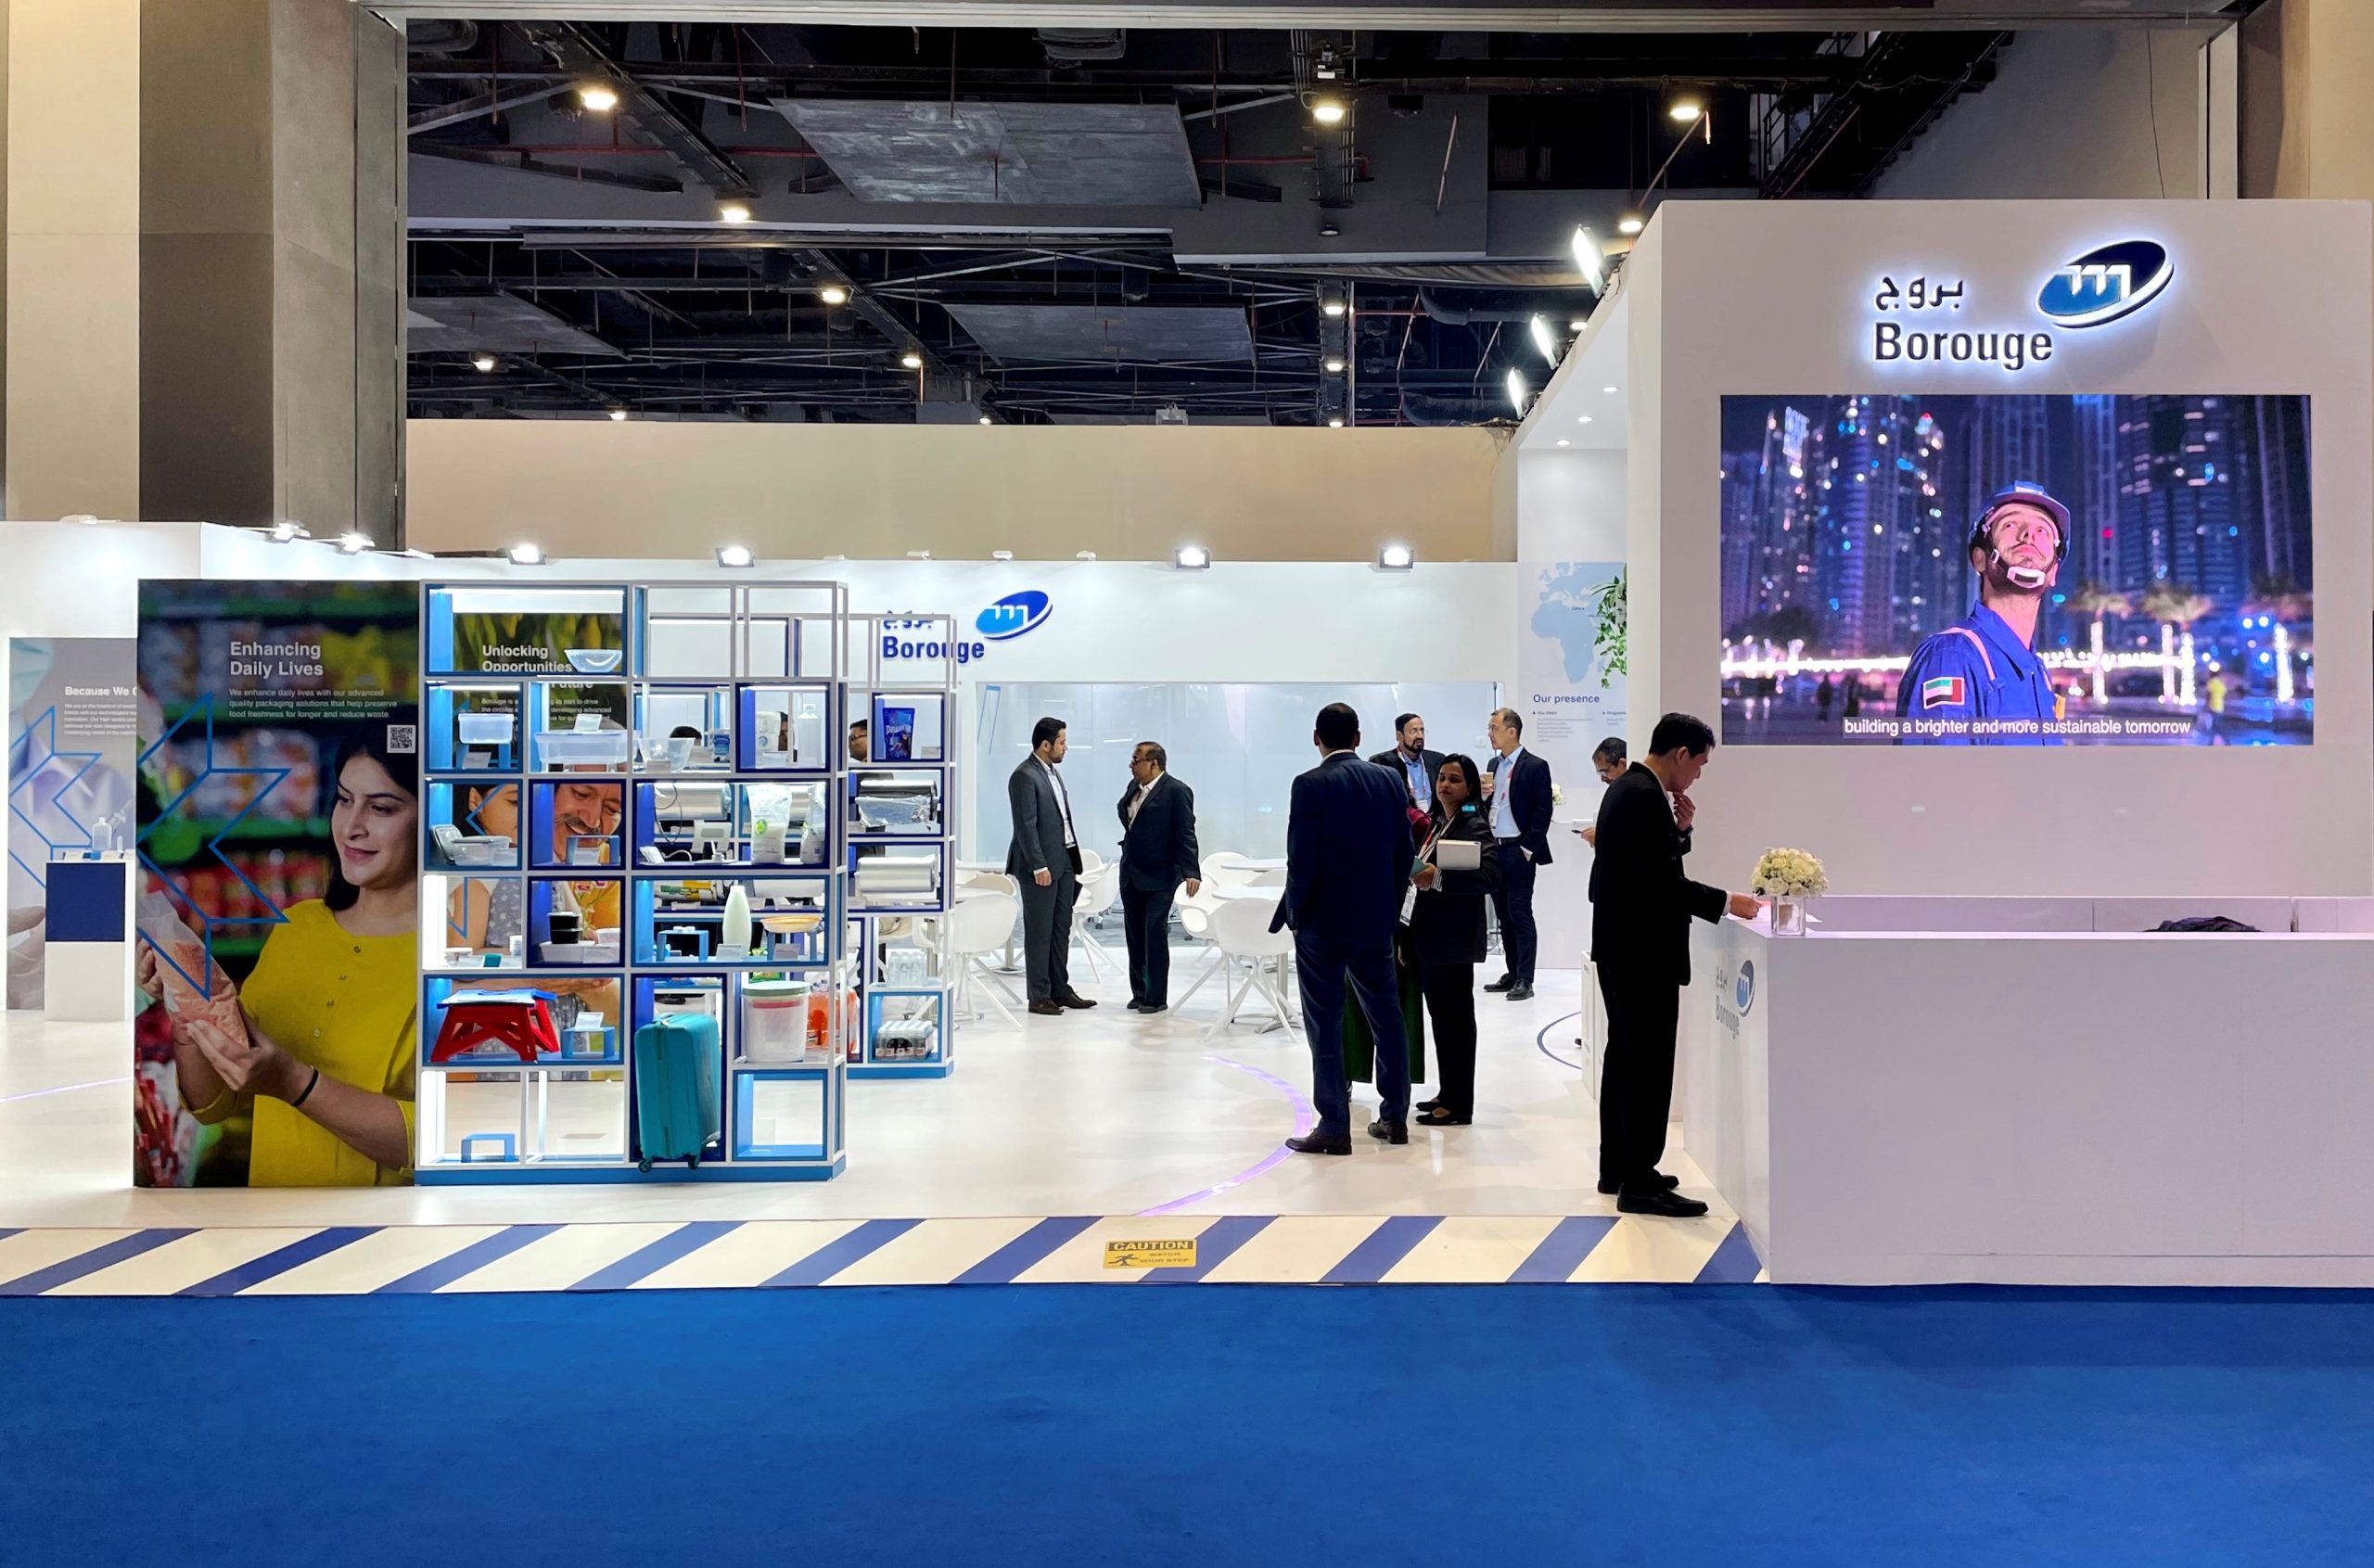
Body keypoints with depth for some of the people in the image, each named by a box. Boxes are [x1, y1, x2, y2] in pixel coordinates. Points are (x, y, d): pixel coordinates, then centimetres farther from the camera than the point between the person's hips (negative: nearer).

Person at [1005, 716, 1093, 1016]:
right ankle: (1039, 997, 3)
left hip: (1064, 861, 9)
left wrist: (1072, 860, 15)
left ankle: (1060, 990, 21)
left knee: (1061, 929, 13)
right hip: (1041, 865, -9)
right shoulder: (1025, 777, -14)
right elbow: (1026, 825, -18)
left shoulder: (1052, 773, 14)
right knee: (1039, 932, -2)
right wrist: (1039, 866, -20)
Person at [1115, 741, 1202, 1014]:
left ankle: (1157, 998, 3)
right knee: (1135, 937, 11)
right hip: (1131, 875, 8)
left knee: (1155, 935, -4)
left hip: (1159, 877, -8)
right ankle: (1139, 993, 20)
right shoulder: (1134, 787, 10)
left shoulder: (1176, 792, -12)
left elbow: (1186, 835, -16)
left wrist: (1191, 872, -22)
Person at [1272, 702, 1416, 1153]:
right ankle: (1394, 1116, 21)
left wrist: (1295, 913, -1)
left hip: (1322, 920, -5)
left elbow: (1302, 859, -15)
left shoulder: (1311, 786, -13)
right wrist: (1390, 908, 14)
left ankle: (1334, 1125, 2)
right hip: (1376, 919, 5)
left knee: (1325, 1023, 1)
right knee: (1385, 1016, 14)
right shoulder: (1390, 782, 2)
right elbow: (1404, 852, 5)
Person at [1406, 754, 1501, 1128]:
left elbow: (1490, 877, -23)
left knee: (1456, 1017, -2)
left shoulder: (1476, 826, -11)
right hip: (1428, 935, 8)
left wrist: (1438, 878, -28)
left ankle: (1459, 1104, 4)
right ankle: (1447, 1094, 23)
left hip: (1454, 937, -8)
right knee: (1440, 1014, 14)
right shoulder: (1435, 824, 12)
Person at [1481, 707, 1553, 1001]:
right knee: (1504, 915, 11)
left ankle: (1525, 980, -4)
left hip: (1518, 850, -7)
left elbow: (1543, 812, -11)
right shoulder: (1494, 765, 13)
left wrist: (1528, 849, -14)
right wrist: (1481, 794, -3)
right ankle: (1512, 974, 19)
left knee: (1520, 915, -6)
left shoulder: (1535, 766, -9)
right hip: (1494, 848, 7)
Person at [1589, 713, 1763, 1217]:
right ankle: (1639, 1183, -3)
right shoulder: (1647, 797, -20)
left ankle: (1618, 1167, 24)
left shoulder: (1627, 788, 12)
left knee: (1625, 1057, 16)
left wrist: (1679, 830, 4)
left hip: (1621, 948, 11)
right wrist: (1725, 902, -18)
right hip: (1645, 952, -11)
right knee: (1650, 1066, -6)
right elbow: (1663, 882, -24)